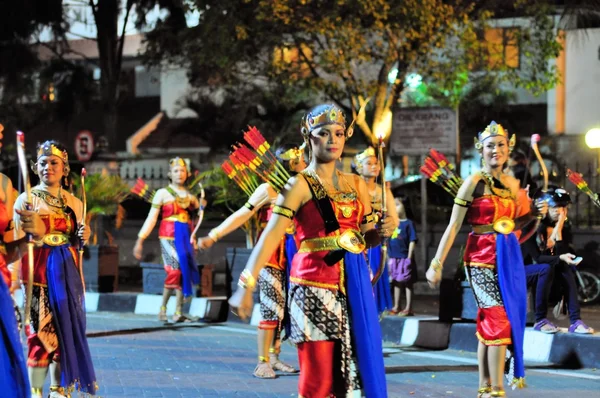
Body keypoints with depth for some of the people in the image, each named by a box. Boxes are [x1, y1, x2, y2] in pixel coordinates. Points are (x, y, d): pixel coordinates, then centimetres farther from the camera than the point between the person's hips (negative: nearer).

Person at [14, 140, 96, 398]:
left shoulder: (74, 202, 11)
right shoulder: (26, 199, -2)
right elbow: (17, 242, -9)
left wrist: (84, 237, -3)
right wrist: (25, 228, -30)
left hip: (68, 271, 4)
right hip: (38, 271, -4)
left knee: (65, 328, 4)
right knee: (40, 330, -8)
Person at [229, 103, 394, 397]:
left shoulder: (356, 184, 11)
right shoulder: (300, 185, -6)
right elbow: (271, 235, -17)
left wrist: (382, 231, -5)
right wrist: (246, 285, -28)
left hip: (353, 284, 6)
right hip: (314, 285, -6)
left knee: (343, 372, 7)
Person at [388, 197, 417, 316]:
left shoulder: (408, 223, -7)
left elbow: (412, 241, -10)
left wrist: (409, 257, -14)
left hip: (404, 258, -7)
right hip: (394, 258, 7)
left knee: (407, 283, -1)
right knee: (396, 282, 13)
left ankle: (408, 308, 1)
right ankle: (396, 307, 21)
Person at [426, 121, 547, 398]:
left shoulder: (512, 183, 10)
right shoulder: (474, 182, -9)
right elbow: (453, 226, -11)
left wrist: (534, 213, 3)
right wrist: (437, 264, -15)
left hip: (509, 256, 6)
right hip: (482, 257, -6)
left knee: (488, 322, 10)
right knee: (498, 320, -11)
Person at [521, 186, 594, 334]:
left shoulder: (564, 229, -2)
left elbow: (562, 254, -16)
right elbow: (537, 257, -23)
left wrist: (558, 230, -23)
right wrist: (560, 258, -37)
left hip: (543, 273, 5)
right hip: (521, 271, -5)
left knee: (567, 269, -24)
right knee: (546, 269, -34)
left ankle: (575, 321, -31)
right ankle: (540, 320, -28)